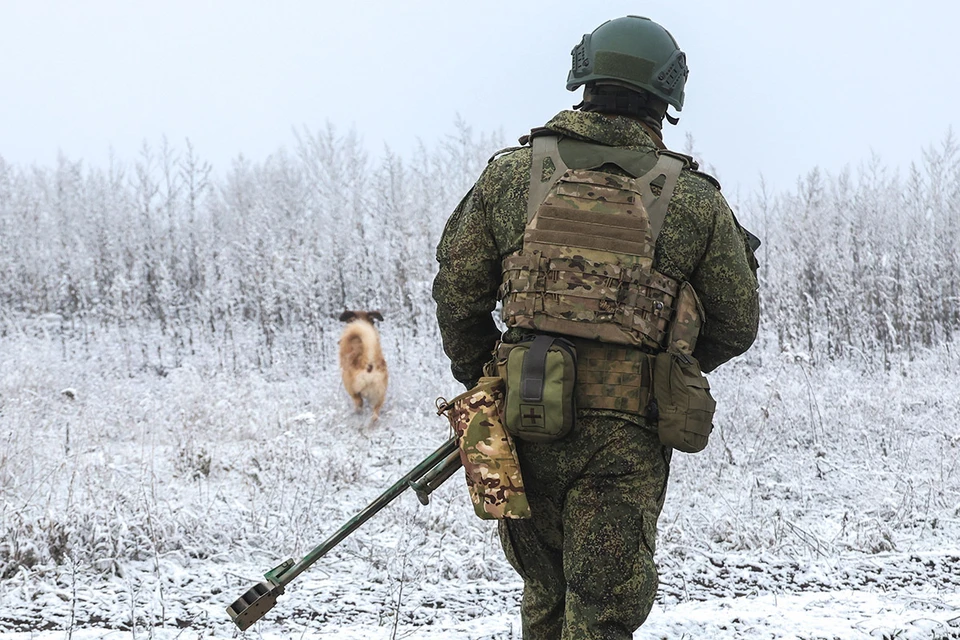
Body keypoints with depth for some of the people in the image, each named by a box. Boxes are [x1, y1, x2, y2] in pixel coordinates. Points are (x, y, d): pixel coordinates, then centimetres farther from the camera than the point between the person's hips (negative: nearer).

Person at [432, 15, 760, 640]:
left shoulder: (511, 172, 2)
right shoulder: (695, 200, -1)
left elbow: (457, 289, 6)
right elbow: (737, 324, 7)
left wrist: (481, 382, 21)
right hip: (626, 436, -2)